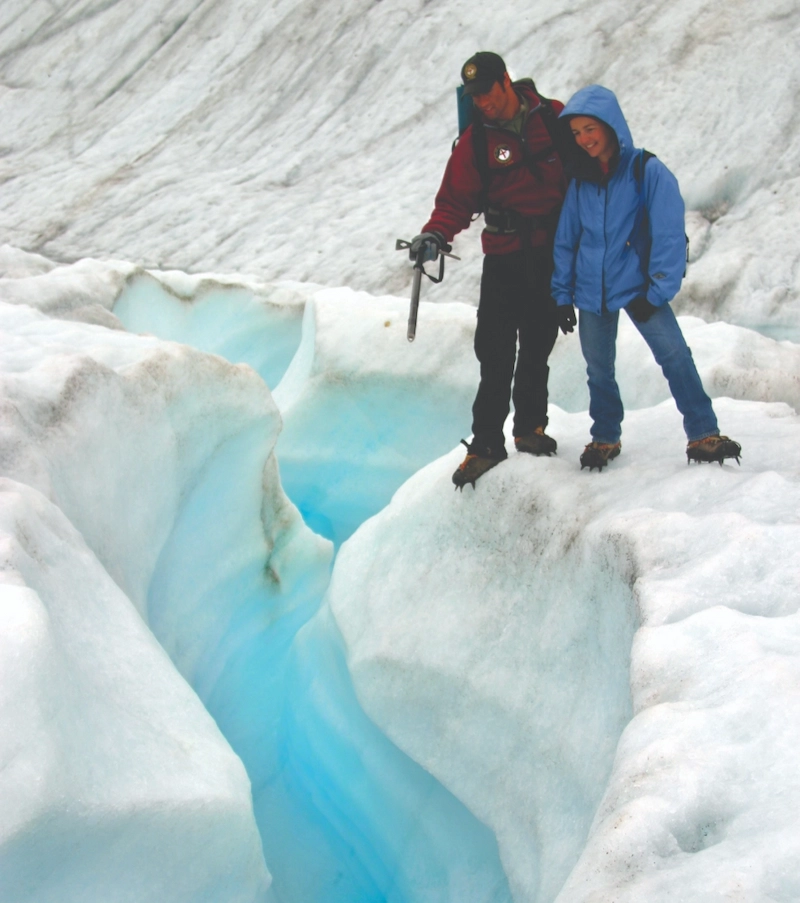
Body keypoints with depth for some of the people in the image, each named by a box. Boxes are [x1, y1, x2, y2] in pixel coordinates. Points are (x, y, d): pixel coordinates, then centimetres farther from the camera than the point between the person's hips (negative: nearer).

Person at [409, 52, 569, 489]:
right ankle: (486, 442, 3)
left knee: (537, 347, 8)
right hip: (505, 258, -1)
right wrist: (435, 234, -21)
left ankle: (530, 426, 24)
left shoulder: (555, 118, 0)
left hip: (554, 253, 1)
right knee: (496, 353, -4)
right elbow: (456, 199, -2)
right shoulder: (475, 140, -1)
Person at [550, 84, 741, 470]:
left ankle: (703, 435, -7)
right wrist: (562, 294, 9)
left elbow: (669, 236, -11)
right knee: (598, 368, 10)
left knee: (674, 355, -13)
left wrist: (657, 292, -14)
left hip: (637, 286, -4)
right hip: (592, 291, 4)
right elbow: (565, 240, 10)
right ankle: (605, 438, 28)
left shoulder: (648, 171, -9)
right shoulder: (579, 179, 5)